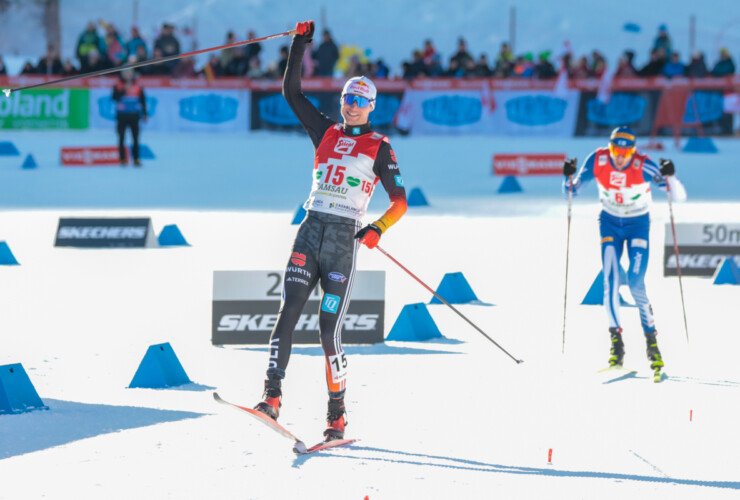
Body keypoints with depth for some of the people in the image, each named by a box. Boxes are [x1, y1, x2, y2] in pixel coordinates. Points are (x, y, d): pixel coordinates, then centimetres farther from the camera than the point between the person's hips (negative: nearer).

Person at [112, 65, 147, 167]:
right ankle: (122, 159, 5)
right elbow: (115, 97, -12)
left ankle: (136, 159, 3)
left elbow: (143, 101, 11)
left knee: (135, 139, -1)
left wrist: (144, 114, 7)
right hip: (121, 116, -1)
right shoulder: (118, 86, 3)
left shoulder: (138, 87, 7)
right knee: (121, 138, 0)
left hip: (134, 116, 1)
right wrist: (124, 90, -19)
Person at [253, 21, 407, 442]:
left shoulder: (379, 147, 7)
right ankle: (272, 397, -22)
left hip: (344, 239, -3)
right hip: (311, 231, 3)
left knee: (329, 331, -6)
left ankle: (337, 415, 6)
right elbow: (291, 92, 14)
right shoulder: (325, 132, 17)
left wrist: (378, 229, -13)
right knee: (288, 312, -15)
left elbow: (400, 202, 5)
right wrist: (300, 45, 6)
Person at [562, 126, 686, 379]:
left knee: (635, 283, -14)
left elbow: (680, 196, -23)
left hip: (638, 225, -2)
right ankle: (616, 339, -5)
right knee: (610, 280, -13)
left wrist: (669, 177, -42)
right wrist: (568, 177, -24)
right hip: (610, 224, 2)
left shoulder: (643, 166, -23)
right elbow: (573, 190, -3)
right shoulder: (597, 161, -16)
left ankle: (651, 337, 2)